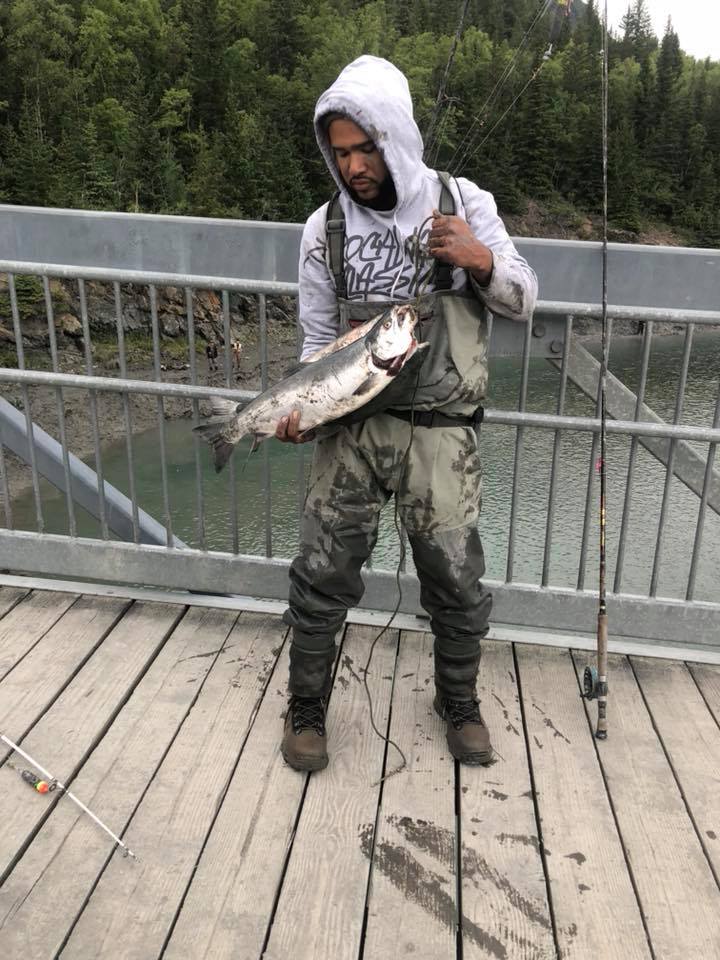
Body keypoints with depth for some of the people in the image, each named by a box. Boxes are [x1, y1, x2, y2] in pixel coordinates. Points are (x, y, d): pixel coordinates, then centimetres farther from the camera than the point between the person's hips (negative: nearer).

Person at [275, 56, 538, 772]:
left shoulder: (462, 202, 1)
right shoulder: (325, 228, 4)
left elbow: (523, 302, 5)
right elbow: (320, 339, 10)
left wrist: (481, 261, -16)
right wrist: (301, 409, -6)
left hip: (439, 427, -1)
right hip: (352, 423, 1)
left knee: (456, 579, 6)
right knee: (322, 571, 2)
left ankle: (458, 701, 33)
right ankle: (306, 706, 26)